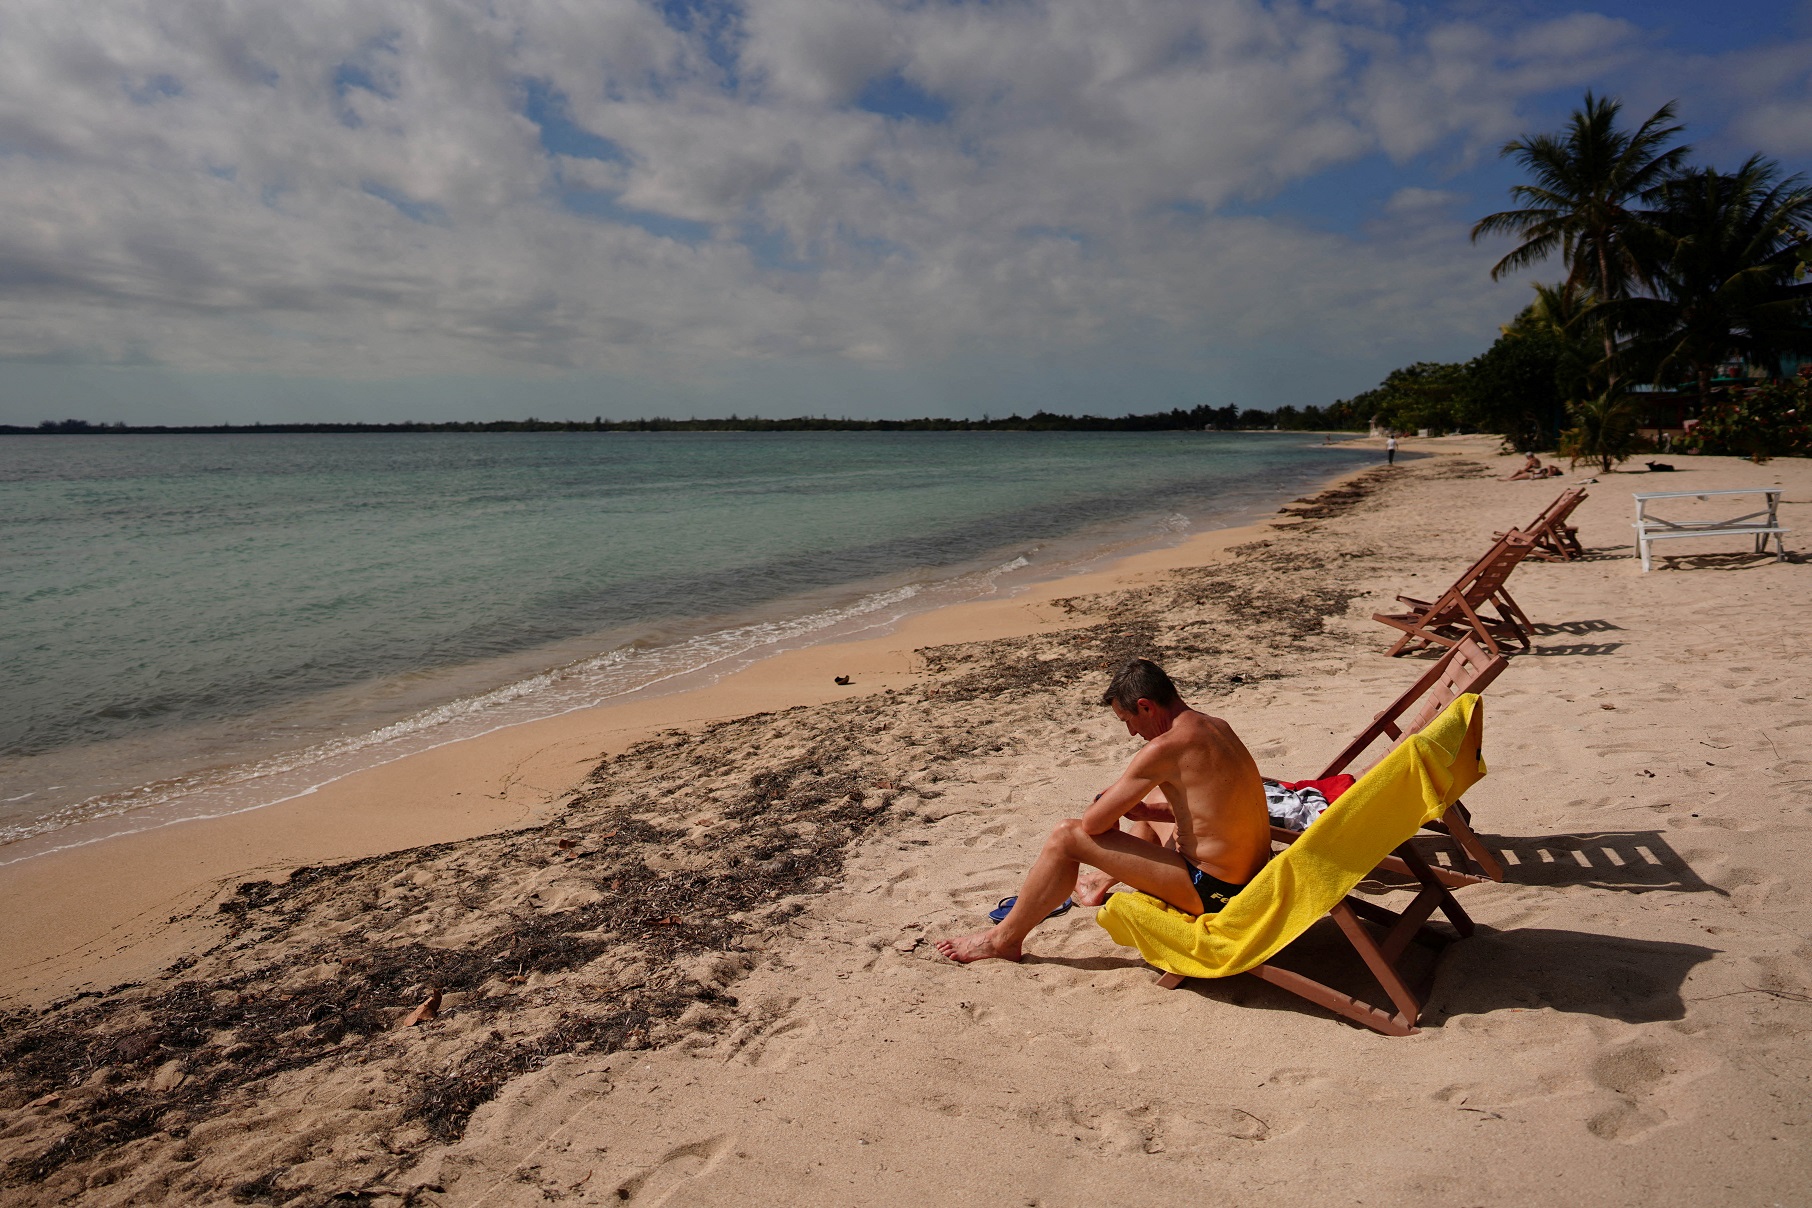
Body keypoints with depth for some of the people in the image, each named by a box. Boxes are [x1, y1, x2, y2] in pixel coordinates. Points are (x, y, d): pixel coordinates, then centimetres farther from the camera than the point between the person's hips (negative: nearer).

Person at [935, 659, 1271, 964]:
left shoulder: (1165, 747, -21)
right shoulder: (1217, 727, 5)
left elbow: (1093, 823, -18)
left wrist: (1103, 804, 5)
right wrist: (1146, 811, 13)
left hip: (1211, 891, -9)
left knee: (1067, 836, -6)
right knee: (1153, 798, 34)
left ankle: (1004, 939, 9)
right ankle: (1101, 884, 54)